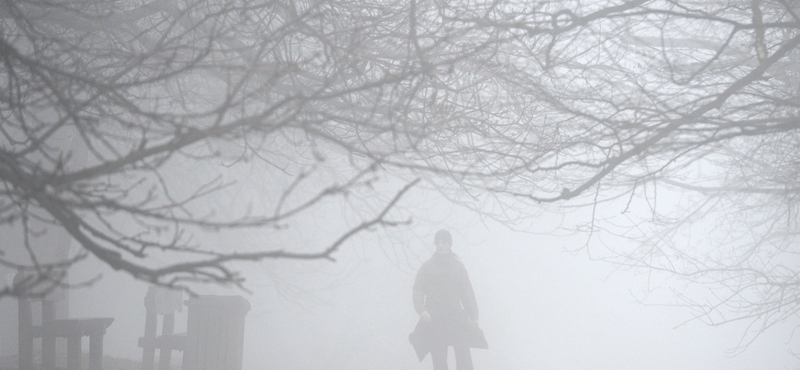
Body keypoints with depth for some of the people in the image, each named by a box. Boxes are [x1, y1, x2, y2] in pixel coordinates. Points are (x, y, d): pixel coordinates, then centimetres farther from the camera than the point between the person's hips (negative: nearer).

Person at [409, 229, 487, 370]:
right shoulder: (427, 266, 6)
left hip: (456, 318, 1)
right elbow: (418, 292, 0)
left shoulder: (458, 266, 11)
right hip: (435, 320, -1)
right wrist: (422, 310, -18)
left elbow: (467, 291, 12)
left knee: (463, 353, -15)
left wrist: (473, 316, 4)